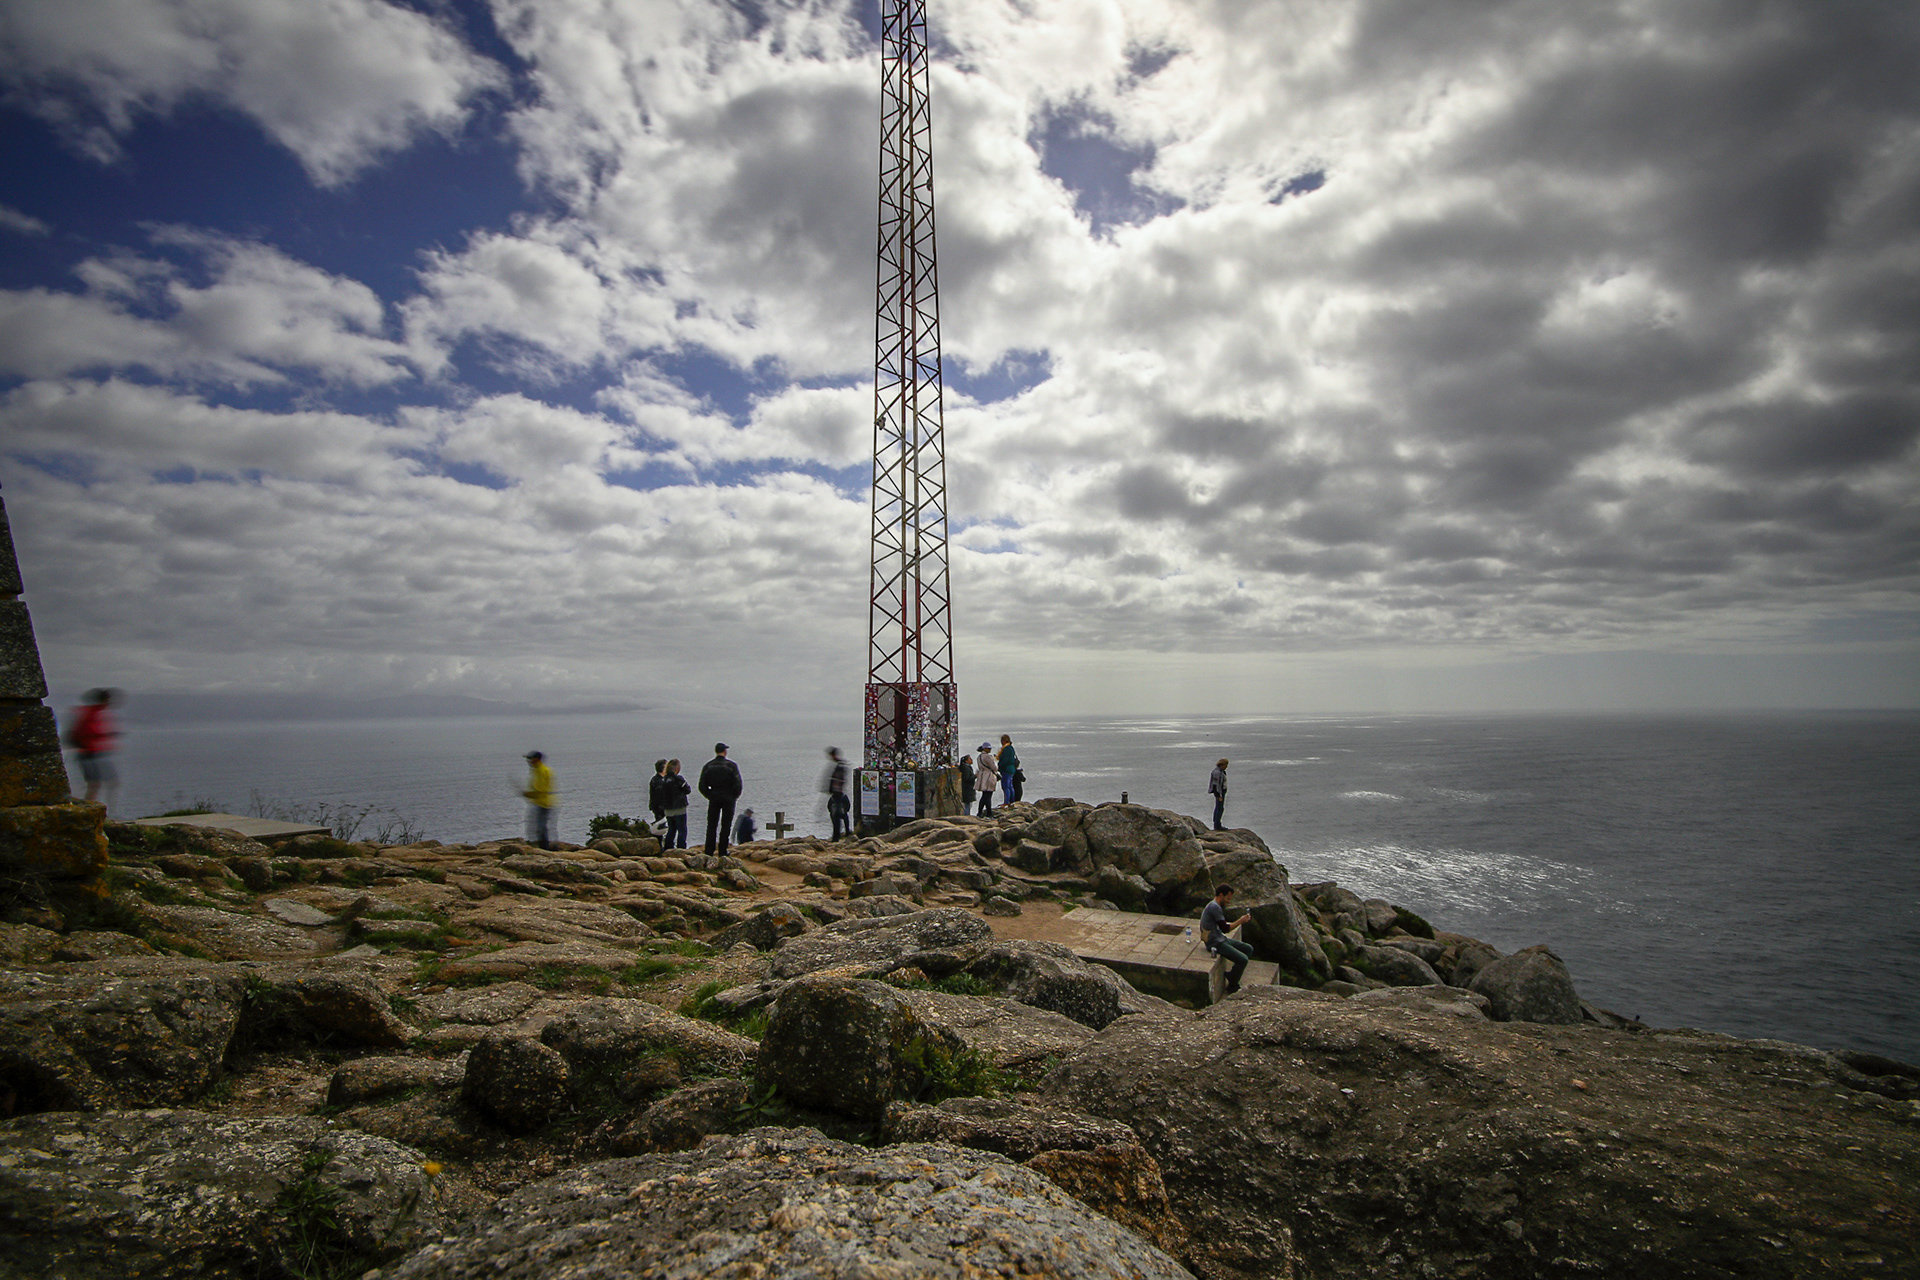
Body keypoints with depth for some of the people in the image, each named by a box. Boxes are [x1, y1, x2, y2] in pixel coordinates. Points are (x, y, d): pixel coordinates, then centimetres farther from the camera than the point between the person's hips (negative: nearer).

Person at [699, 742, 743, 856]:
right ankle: (722, 852, 6)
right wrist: (735, 796, 4)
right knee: (726, 825, 5)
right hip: (728, 798, -2)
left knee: (711, 825, 9)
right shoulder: (731, 765, -7)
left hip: (714, 798, 2)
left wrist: (709, 795, 12)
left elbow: (702, 786, 0)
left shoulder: (708, 766, 1)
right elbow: (738, 784, -11)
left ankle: (709, 851, 6)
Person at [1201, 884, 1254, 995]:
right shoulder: (1215, 907, -20)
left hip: (1221, 938, 11)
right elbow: (1225, 928, -21)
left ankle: (1232, 977, 15)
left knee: (1249, 949, 12)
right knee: (1243, 959, -19)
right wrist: (1240, 921, -12)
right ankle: (1232, 987, -1)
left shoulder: (1215, 906, 14)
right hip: (1215, 943, -11)